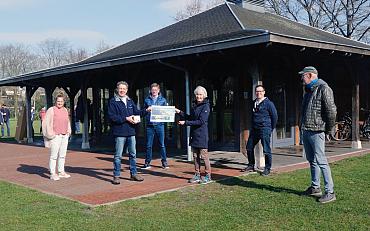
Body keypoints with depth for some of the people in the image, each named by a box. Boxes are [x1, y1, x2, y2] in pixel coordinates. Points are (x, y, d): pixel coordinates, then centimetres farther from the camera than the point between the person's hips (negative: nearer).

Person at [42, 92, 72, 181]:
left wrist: (68, 132, 16)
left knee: (62, 155, 11)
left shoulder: (65, 110, 14)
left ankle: (61, 172, 21)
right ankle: (52, 174, 0)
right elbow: (47, 123, -9)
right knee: (54, 155, -5)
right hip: (55, 136, -7)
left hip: (64, 136, 7)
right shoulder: (51, 110, -6)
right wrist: (50, 134, -12)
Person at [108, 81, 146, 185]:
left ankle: (134, 173, 24)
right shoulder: (112, 102, -5)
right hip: (120, 132, -6)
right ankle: (116, 176, 9)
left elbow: (136, 112, 19)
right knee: (118, 155, 0)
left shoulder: (130, 101, 13)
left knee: (133, 154, 13)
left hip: (131, 131, 6)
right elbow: (112, 117, -14)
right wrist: (126, 119, -16)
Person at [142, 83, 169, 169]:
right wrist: (147, 111, -7)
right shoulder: (147, 100, 9)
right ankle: (147, 162, 14)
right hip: (149, 125, 1)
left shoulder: (163, 100, 8)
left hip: (159, 124, -1)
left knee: (162, 144, 2)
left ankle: (164, 162, 11)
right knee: (149, 145, 5)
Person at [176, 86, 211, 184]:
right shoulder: (194, 105, 14)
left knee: (204, 155, -3)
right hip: (194, 134, 8)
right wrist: (180, 112, 12)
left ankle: (208, 176, 6)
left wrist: (185, 123, -19)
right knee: (195, 156, 11)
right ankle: (197, 175, 20)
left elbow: (201, 121, -19)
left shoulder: (205, 106, -11)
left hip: (202, 135, -8)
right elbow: (190, 117, 22)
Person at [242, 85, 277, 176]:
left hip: (265, 130, -7)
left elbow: (275, 116, -4)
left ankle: (267, 169, 8)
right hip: (254, 129, 7)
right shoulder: (254, 103, 12)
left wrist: (271, 128, 0)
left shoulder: (268, 103, -8)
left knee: (266, 150, -3)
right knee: (249, 147, 10)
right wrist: (252, 126, 16)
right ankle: (251, 166, 24)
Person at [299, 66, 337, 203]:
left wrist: (328, 129, -10)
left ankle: (330, 192, -4)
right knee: (312, 160, 16)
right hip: (305, 130, 9)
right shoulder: (308, 90, 17)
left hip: (316, 131, -9)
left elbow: (331, 110, -17)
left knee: (320, 161, -9)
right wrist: (302, 125, 15)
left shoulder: (323, 89, -12)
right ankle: (315, 188, 27)